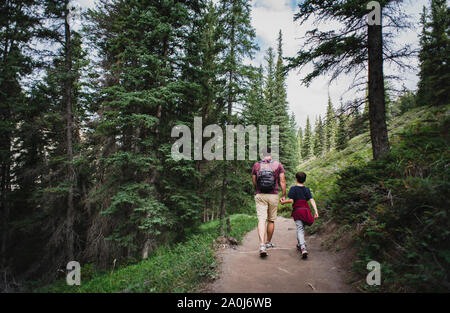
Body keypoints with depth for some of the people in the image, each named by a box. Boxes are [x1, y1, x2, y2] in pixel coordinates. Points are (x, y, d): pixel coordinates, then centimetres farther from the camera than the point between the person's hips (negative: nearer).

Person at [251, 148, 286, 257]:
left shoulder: (256, 165, 2)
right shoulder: (278, 165, 1)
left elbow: (254, 182, 8)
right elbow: (282, 181, -2)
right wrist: (284, 195, 5)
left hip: (260, 195, 0)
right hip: (273, 196, 1)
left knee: (261, 220, -5)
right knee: (271, 220, 15)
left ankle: (262, 246, -19)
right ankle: (268, 242, 30)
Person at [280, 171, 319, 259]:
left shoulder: (293, 188, 0)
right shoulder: (307, 189, 11)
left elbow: (291, 200, -8)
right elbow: (312, 200, 1)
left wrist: (283, 202, 9)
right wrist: (316, 211, -4)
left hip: (297, 211, -4)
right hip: (306, 210, 4)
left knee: (300, 229, -10)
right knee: (302, 228, 22)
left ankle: (303, 248, -27)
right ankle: (300, 244, 35)